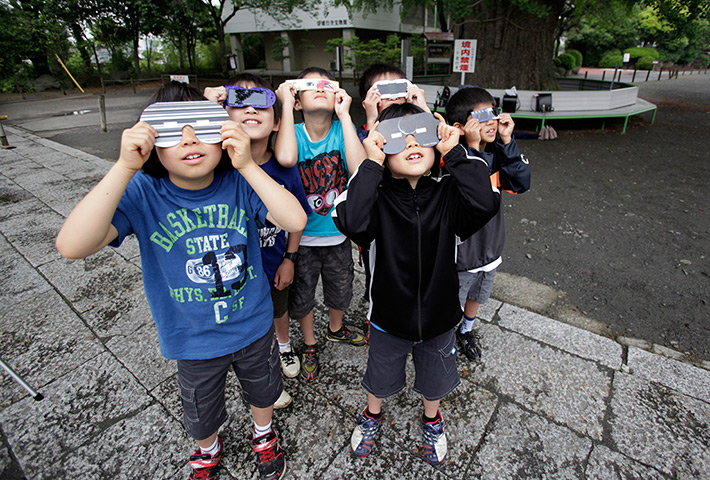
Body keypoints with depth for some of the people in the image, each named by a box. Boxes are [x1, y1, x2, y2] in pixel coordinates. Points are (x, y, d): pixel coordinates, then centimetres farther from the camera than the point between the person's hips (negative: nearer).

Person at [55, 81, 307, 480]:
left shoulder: (239, 182, -17)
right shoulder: (142, 193, -19)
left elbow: (296, 221, -28)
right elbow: (72, 246, -32)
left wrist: (248, 165, -36)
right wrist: (124, 167, -38)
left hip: (254, 326, 1)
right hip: (194, 342, 0)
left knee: (263, 391, 29)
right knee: (201, 416, 28)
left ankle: (264, 434, 63)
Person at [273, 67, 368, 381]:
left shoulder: (343, 130, -10)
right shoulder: (293, 132, -12)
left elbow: (359, 168, -31)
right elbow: (285, 157, -38)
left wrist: (344, 114, -27)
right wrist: (285, 104, -27)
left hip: (337, 232, 1)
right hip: (302, 235, -1)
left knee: (340, 289, 23)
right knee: (302, 295, 17)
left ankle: (335, 329, 55)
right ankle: (310, 345, 45)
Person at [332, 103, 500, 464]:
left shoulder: (447, 194, -14)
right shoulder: (377, 199, -19)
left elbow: (485, 203, -32)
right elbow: (351, 221, -39)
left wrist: (455, 153, -27)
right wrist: (371, 164, -34)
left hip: (438, 316, 2)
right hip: (389, 318, -1)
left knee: (434, 379, 28)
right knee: (380, 377, 26)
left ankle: (431, 420, 62)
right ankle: (372, 415, 60)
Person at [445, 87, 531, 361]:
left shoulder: (496, 154, -3)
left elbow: (521, 183, -11)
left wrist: (507, 142, -18)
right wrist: (472, 147, -37)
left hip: (490, 245, 7)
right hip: (459, 250, -7)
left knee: (476, 296, 29)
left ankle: (466, 331, 56)